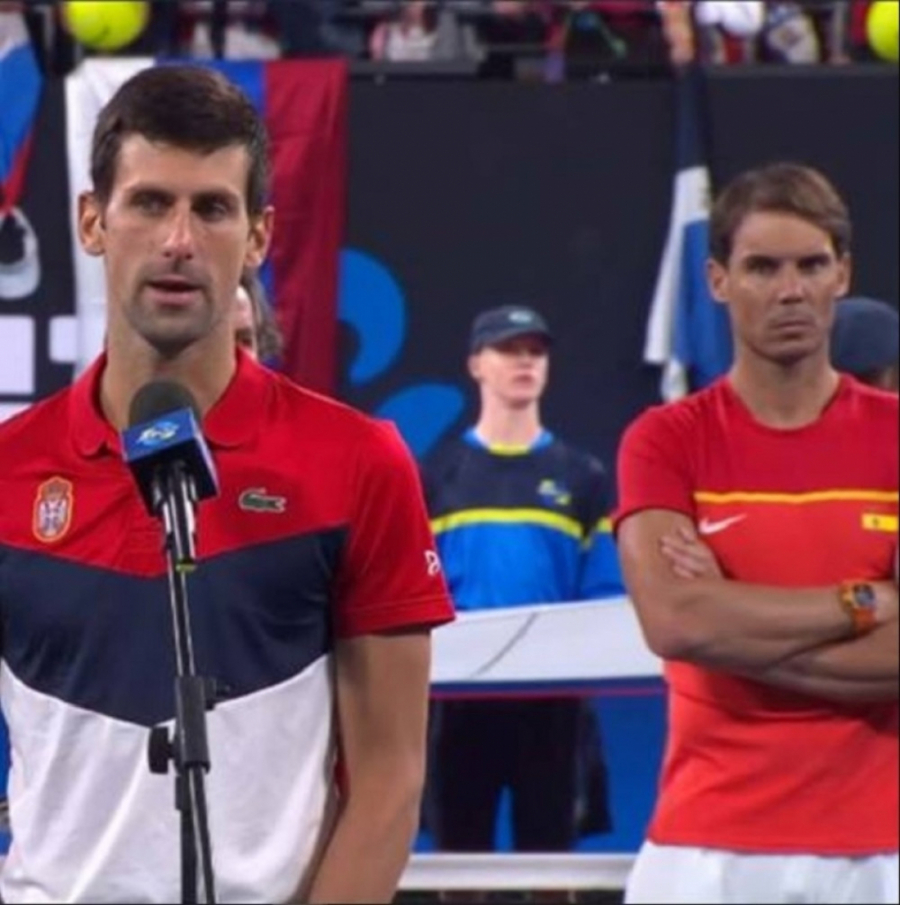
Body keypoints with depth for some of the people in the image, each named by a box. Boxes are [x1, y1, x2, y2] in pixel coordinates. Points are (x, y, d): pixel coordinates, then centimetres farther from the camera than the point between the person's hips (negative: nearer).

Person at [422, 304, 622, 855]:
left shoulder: (581, 477, 8)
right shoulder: (437, 475, 8)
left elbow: (605, 594, 2)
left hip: (553, 692, 0)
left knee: (549, 845, 3)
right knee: (461, 845, 4)